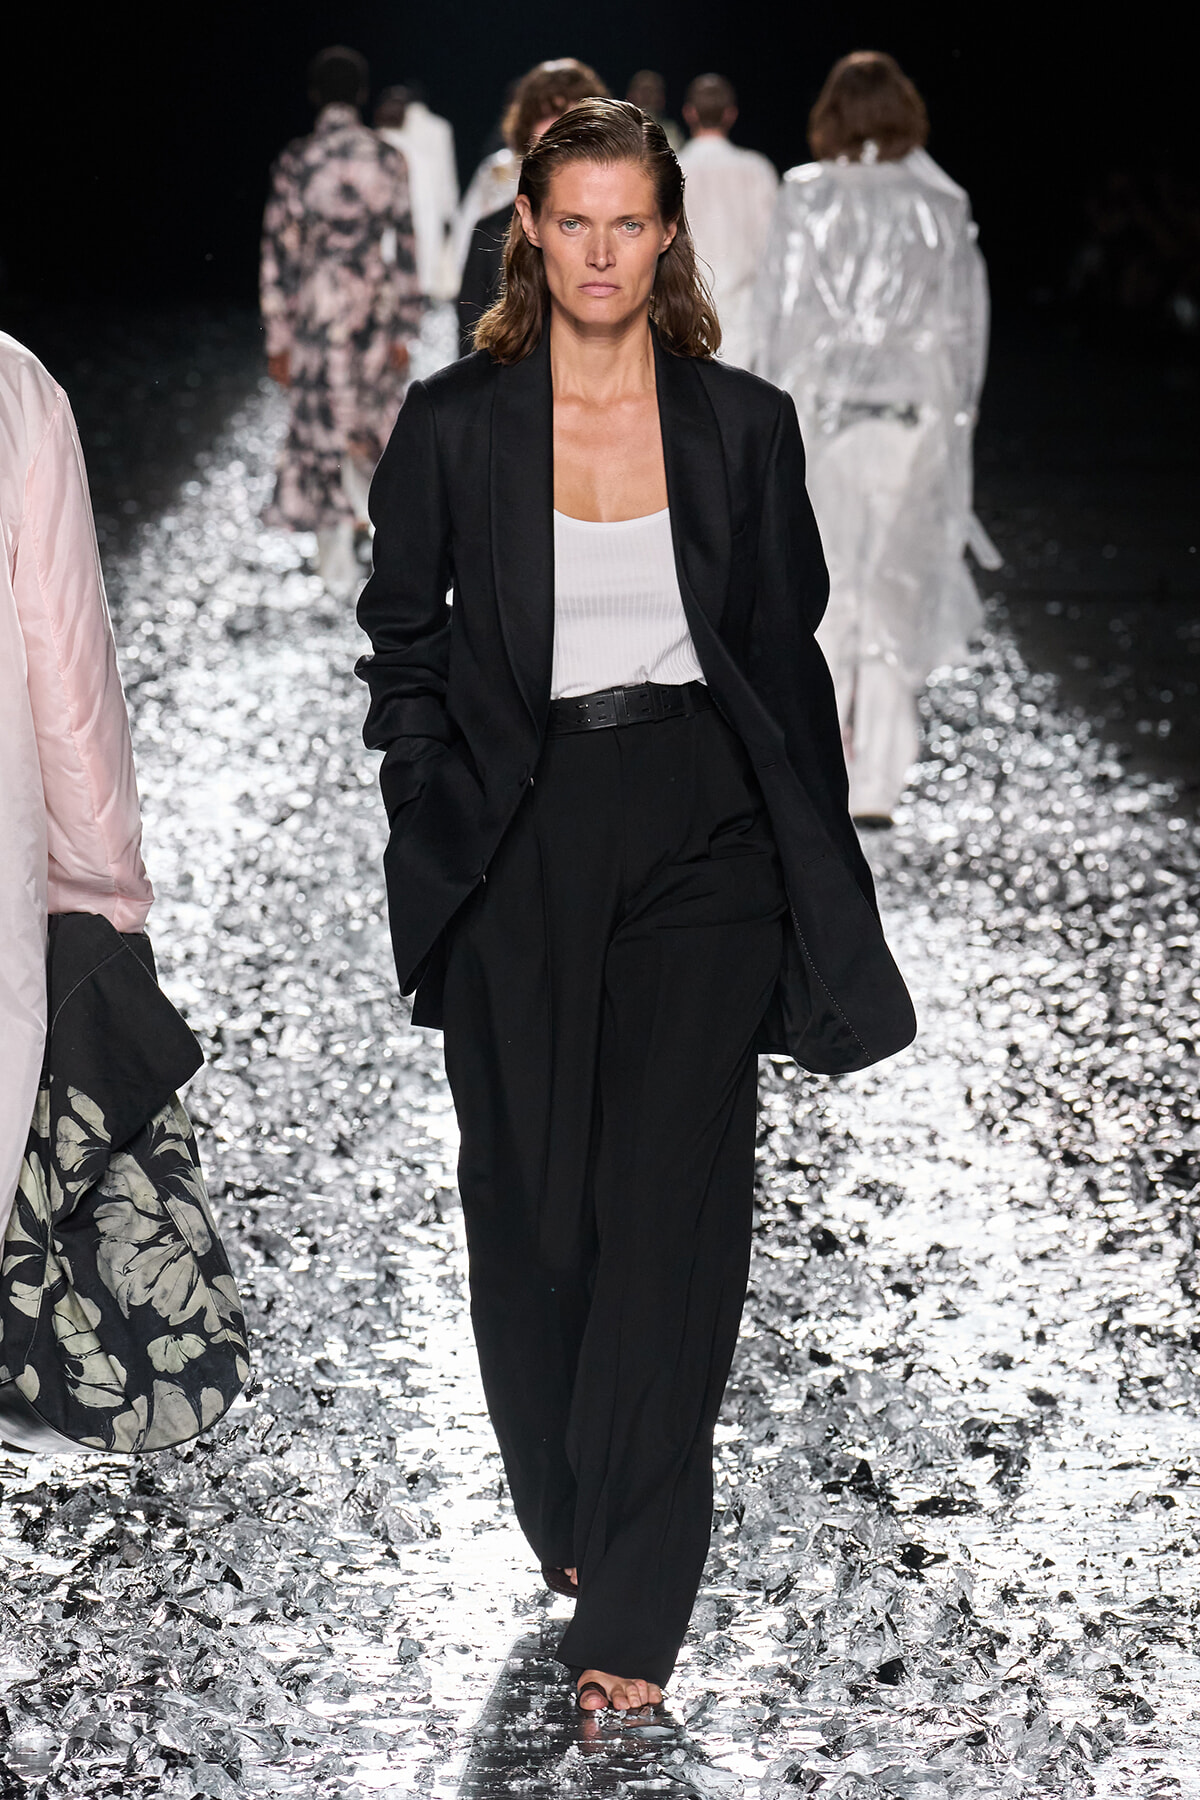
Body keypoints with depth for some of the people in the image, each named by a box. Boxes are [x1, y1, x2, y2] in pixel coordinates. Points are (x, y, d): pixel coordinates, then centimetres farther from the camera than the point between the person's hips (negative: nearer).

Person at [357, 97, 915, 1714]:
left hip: (700, 837, -1)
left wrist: (815, 884, 6)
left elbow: (791, 655, 8)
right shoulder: (453, 425, 1)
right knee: (531, 1202, 7)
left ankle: (634, 1612, -4)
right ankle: (561, 1516, 27)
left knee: (671, 1206, -7)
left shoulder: (745, 426, 3)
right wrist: (432, 825, 0)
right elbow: (402, 641, 9)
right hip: (520, 850, 1)